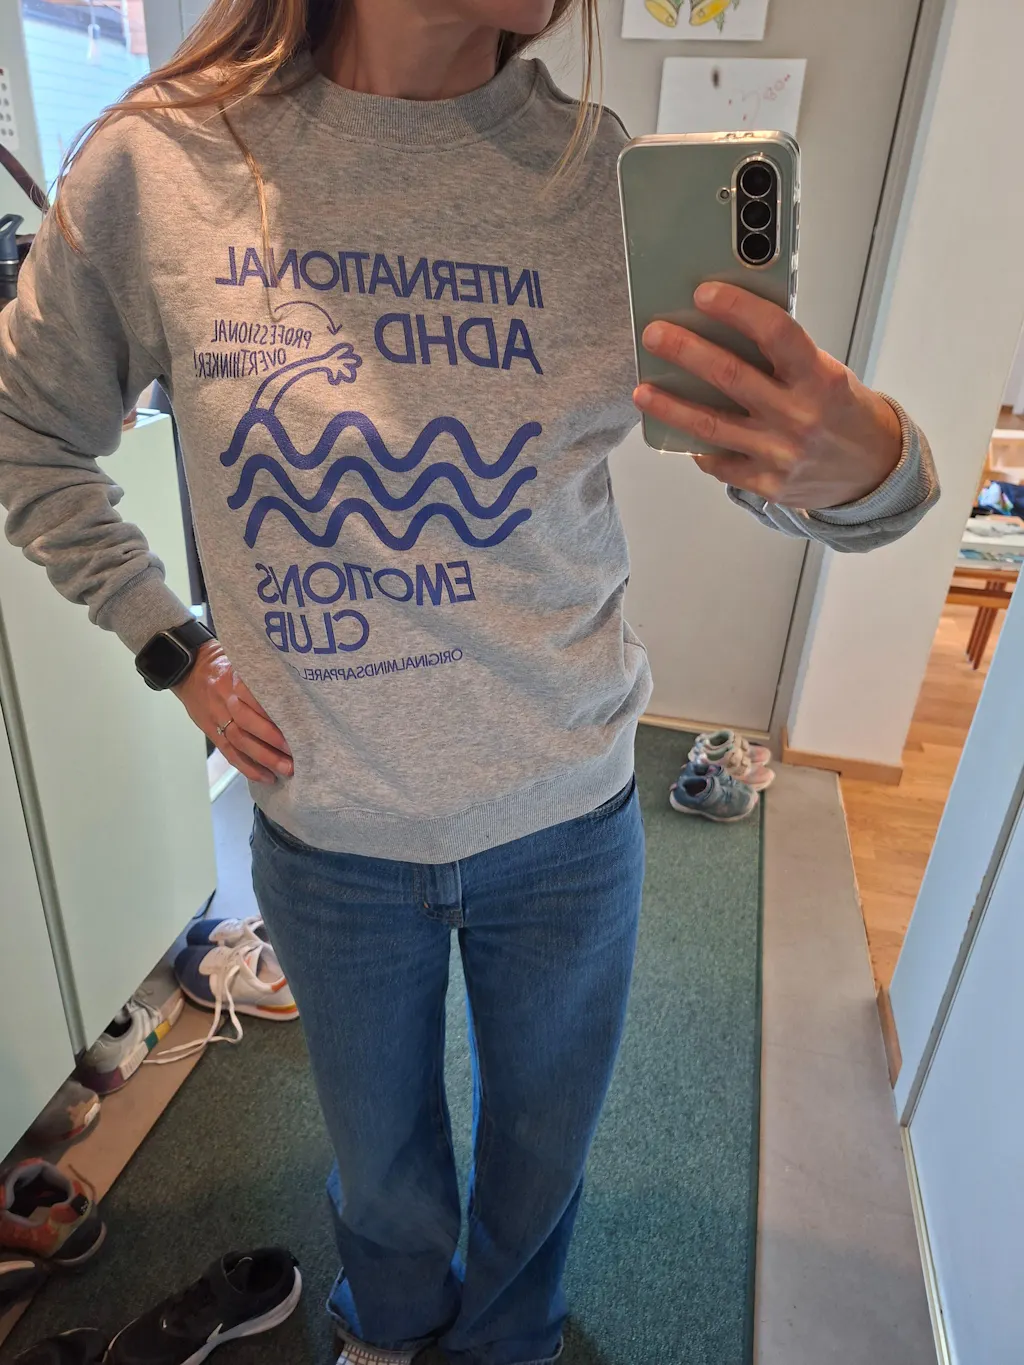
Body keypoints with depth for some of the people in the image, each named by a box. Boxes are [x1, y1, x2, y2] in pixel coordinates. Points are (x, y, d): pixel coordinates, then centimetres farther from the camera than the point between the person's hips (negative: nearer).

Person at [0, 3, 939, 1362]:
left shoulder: (609, 180, -11)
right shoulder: (161, 161, -10)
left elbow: (818, 480, -8)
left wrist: (866, 457, -32)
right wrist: (171, 649, -2)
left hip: (565, 825, 1)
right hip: (327, 830, 1)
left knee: (542, 1146, 26)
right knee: (380, 1150, 27)